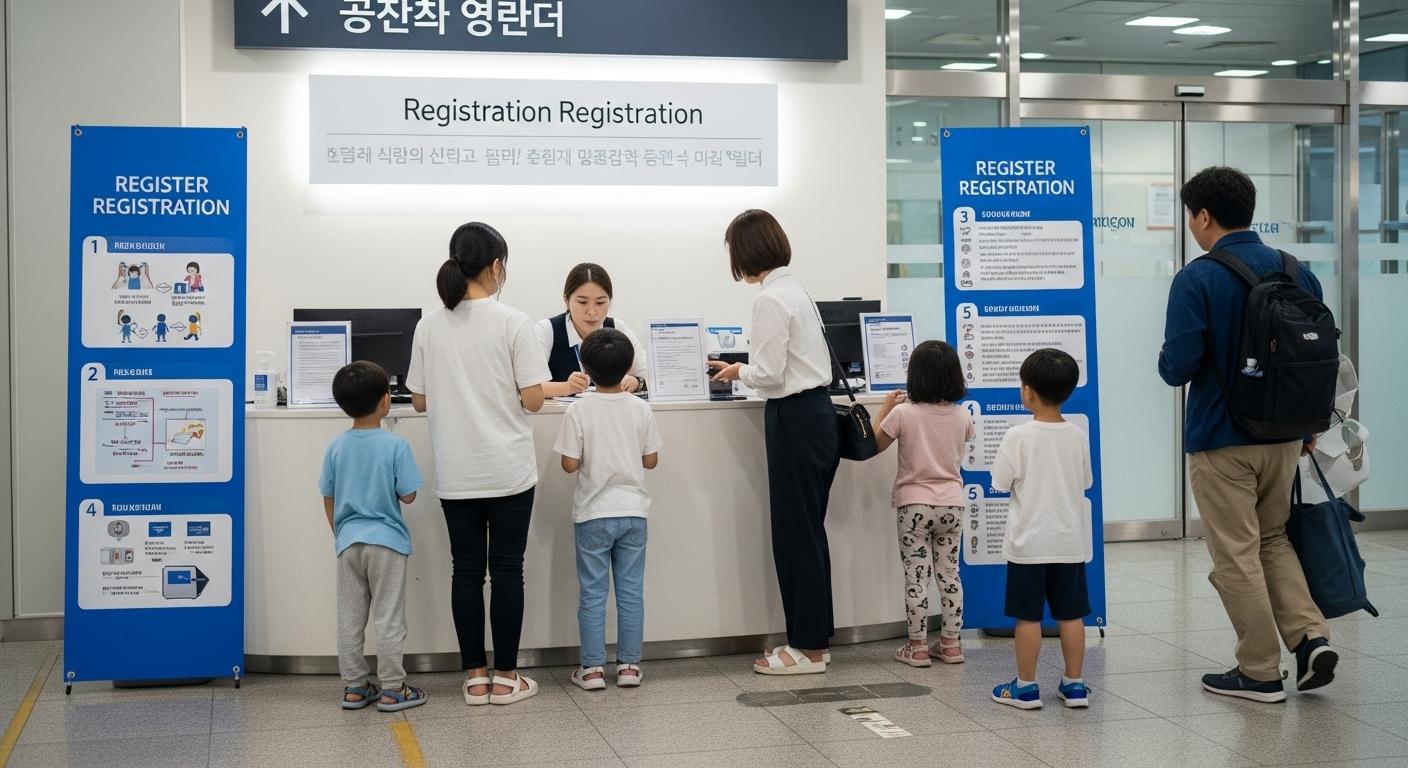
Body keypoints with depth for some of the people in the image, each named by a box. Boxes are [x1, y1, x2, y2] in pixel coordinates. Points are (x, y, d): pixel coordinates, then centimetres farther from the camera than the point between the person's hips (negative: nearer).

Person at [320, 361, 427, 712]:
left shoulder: (336, 448, -1)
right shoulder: (395, 446, -13)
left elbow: (328, 499, 6)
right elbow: (408, 495, -11)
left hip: (349, 542, 4)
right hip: (386, 541, -4)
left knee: (350, 618, 11)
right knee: (389, 618, 4)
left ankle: (354, 687, 18)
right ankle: (392, 689, 8)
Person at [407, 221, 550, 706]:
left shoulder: (429, 327, 1)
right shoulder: (512, 322, -10)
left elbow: (419, 402, 6)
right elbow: (533, 400, -11)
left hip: (455, 474, 3)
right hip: (508, 470, -3)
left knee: (466, 570, 9)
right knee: (507, 570, 5)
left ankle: (475, 676, 13)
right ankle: (505, 677, 10)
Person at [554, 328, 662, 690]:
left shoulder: (579, 410, -11)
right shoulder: (641, 408, -4)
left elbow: (570, 464, -11)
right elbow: (651, 460, 2)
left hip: (593, 514, -2)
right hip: (633, 511, 2)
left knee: (592, 593, 5)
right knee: (631, 592, 9)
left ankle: (592, 668, 8)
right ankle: (629, 665, 13)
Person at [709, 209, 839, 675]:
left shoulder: (771, 299, -16)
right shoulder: (795, 289, 13)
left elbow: (769, 374, -18)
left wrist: (737, 372, 0)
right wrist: (747, 369, 15)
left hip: (794, 418, -9)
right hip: (816, 410, 9)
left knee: (795, 535, -1)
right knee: (807, 532, 14)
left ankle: (808, 648, 8)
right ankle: (815, 638, 21)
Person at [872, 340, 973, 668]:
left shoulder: (903, 413, -13)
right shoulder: (962, 416, -2)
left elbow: (875, 445, -1)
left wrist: (885, 408, 9)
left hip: (914, 504, -3)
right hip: (951, 503, 3)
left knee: (916, 576, 2)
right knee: (949, 574, 12)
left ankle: (918, 647, 5)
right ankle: (951, 643, 16)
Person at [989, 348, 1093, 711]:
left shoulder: (1018, 437, -14)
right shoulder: (1078, 436, -1)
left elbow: (1001, 484, -9)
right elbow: (1085, 482, 10)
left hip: (1029, 542, -4)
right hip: (1070, 541, 4)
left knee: (1028, 615, 3)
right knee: (1070, 613, 10)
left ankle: (1026, 687, 10)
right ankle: (1074, 684, 16)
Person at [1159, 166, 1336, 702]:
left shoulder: (1196, 280, -16)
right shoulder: (1297, 273, 3)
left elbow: (1178, 366, -20)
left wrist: (1167, 360, 3)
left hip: (1220, 440, -6)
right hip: (1285, 436, 6)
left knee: (1237, 556, 5)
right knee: (1272, 539, 22)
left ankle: (1260, 673, 11)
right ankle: (1310, 635, 7)